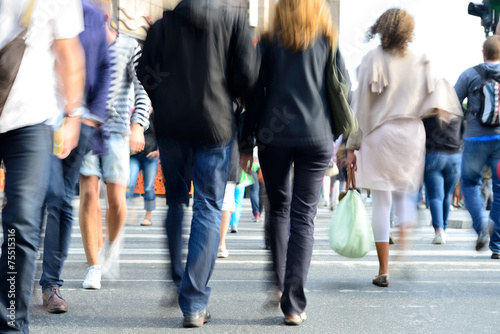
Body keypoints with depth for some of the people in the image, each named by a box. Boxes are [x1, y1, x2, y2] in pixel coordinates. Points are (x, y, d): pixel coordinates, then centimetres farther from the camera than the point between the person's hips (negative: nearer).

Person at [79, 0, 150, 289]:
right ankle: (93, 266, 0)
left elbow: (143, 92, -2)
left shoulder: (130, 48, -1)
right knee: (89, 195, -9)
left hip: (116, 132, -1)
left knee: (116, 200, -6)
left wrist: (138, 126, -15)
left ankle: (113, 243, 27)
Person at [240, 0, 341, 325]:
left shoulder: (270, 41, 6)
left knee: (278, 209, 19)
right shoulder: (326, 41, 7)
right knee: (304, 219, 0)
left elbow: (255, 93, 4)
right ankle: (294, 305, -4)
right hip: (316, 137, -1)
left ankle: (277, 285, 17)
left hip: (273, 136, 1)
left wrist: (246, 143, 9)